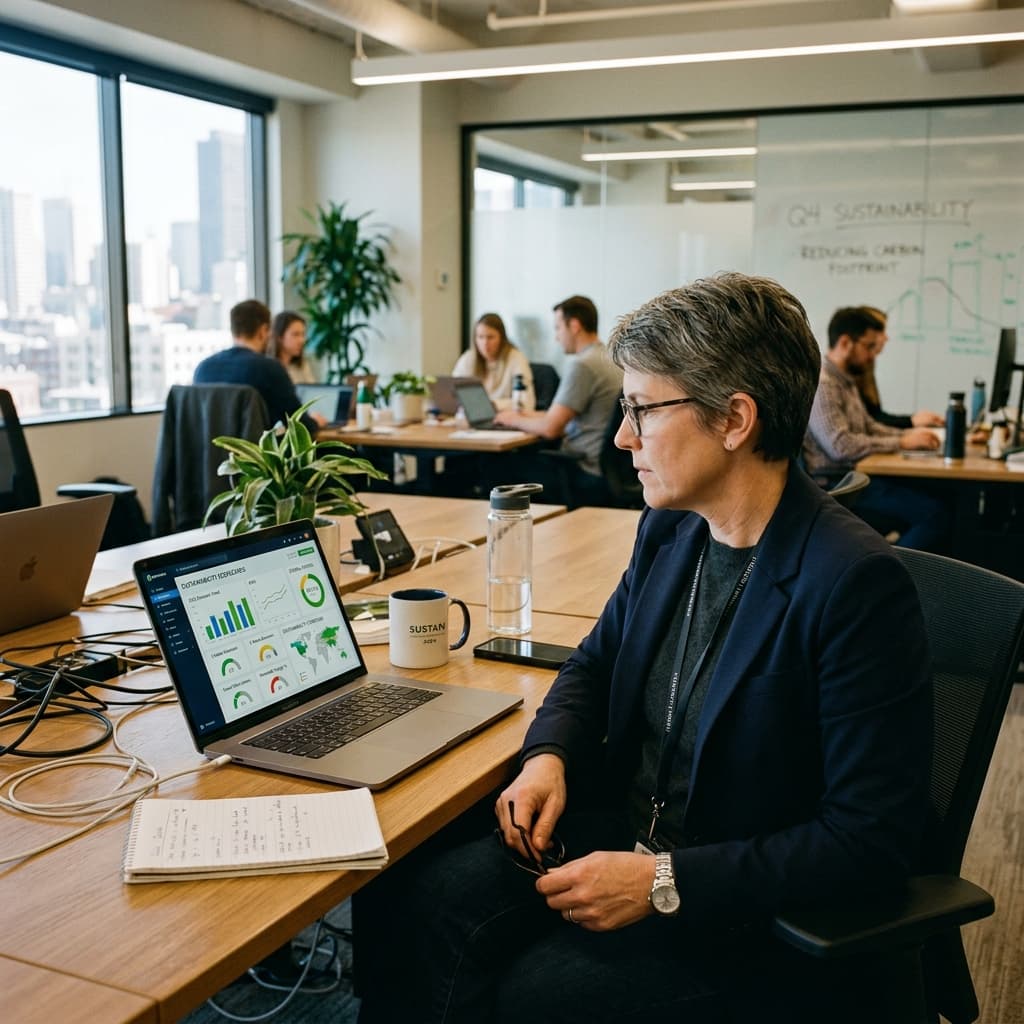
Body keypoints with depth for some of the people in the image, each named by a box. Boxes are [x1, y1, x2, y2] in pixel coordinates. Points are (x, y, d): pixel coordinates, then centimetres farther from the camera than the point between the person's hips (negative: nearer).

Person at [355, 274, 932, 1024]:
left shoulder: (856, 583, -23)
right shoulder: (672, 527, 1)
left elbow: (873, 840, -22)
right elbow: (597, 663, 16)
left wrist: (666, 882, -23)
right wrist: (548, 755, -4)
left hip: (767, 915, -6)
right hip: (625, 834, 6)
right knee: (428, 894, -13)